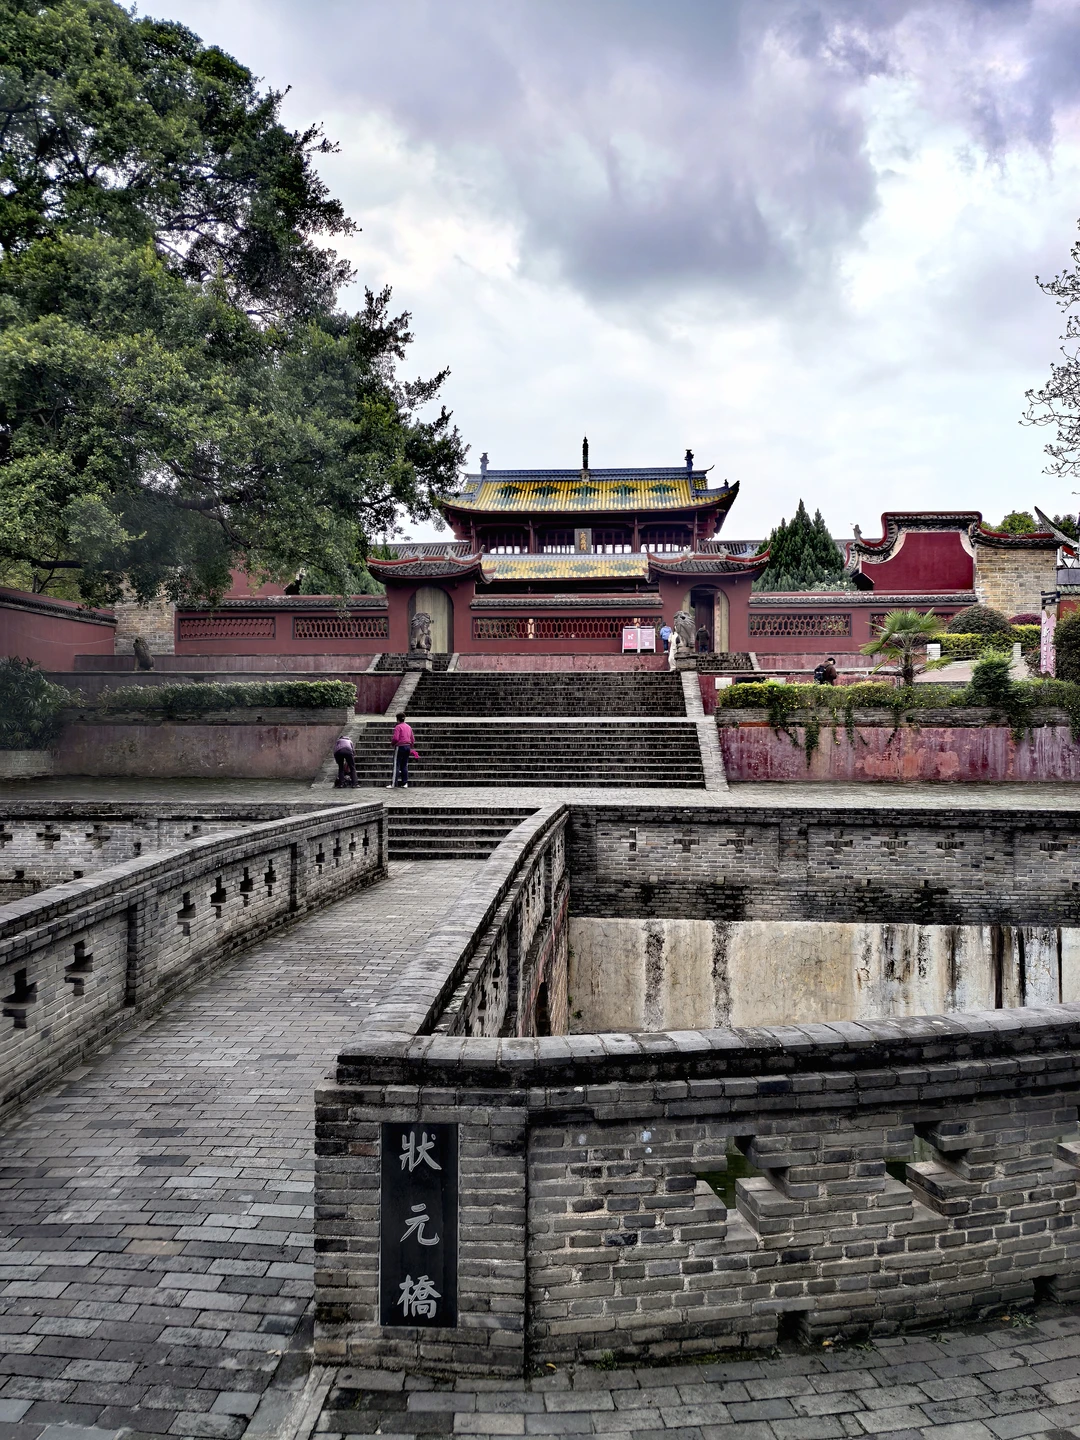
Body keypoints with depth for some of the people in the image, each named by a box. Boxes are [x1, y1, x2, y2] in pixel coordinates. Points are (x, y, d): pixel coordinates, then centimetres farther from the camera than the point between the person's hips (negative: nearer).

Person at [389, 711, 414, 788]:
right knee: (404, 765, 11)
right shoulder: (409, 727, 11)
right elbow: (413, 739, 13)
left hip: (400, 747, -6)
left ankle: (393, 784, -5)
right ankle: (405, 783, 9)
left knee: (396, 765, -4)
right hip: (408, 747, 6)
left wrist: (392, 742, 1)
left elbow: (395, 738, -19)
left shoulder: (398, 727, -11)